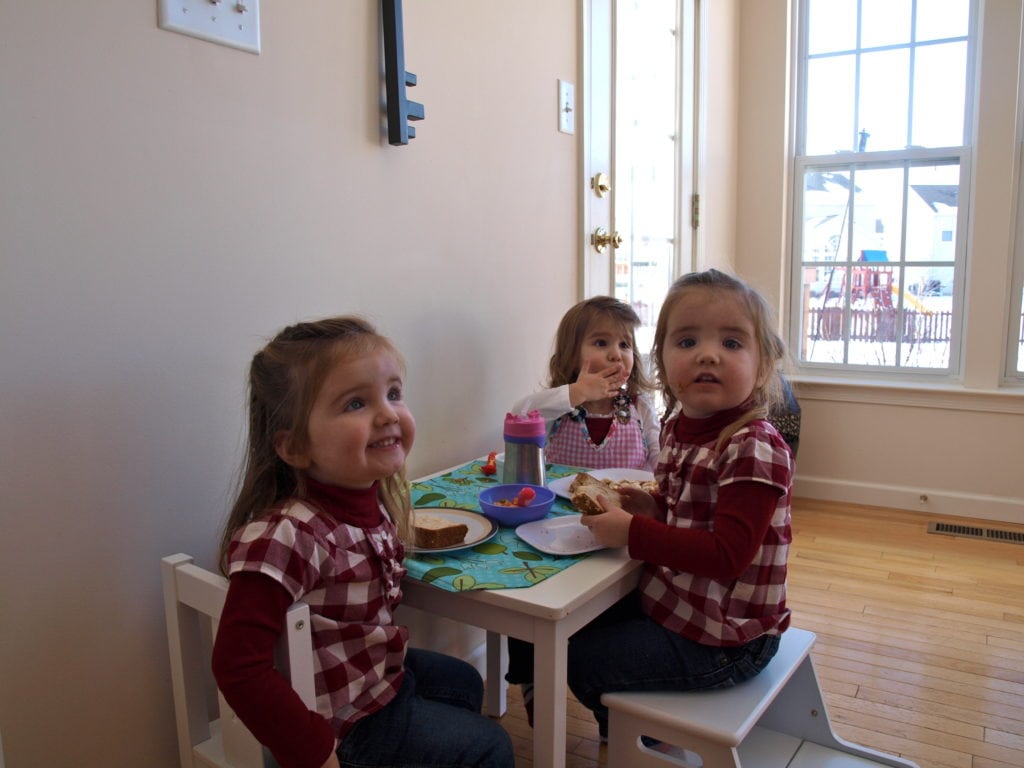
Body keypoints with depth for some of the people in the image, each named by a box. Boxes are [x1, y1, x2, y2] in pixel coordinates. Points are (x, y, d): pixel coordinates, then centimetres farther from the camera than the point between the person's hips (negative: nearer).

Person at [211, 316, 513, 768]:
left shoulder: (372, 496, -10)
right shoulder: (286, 535, -36)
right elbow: (239, 667, -37)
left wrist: (390, 638, -4)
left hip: (382, 668, 8)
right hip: (346, 717, -7)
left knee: (465, 682, 30)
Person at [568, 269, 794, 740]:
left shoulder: (755, 449, -27)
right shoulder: (678, 426, 1)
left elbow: (726, 556, -31)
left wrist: (631, 532, -28)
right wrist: (650, 507, -4)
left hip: (719, 640, -9)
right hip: (670, 601, 9)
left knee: (580, 658, 0)